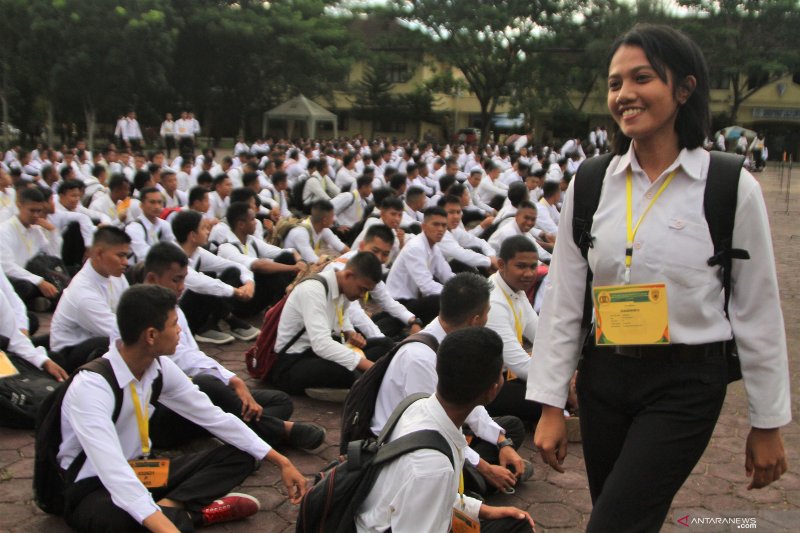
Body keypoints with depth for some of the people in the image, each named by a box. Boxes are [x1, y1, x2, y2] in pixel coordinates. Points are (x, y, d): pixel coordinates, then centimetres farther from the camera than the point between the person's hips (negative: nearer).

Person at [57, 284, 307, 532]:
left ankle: (170, 506, -22)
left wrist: (281, 461, -5)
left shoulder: (160, 367, -7)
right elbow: (114, 472, -40)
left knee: (240, 455, -4)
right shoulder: (91, 387, -29)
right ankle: (182, 512, -18)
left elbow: (213, 417, -2)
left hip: (141, 472, 7)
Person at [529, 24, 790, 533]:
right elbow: (563, 301, 3)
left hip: (686, 382, -3)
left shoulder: (731, 188, -8)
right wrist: (551, 405, 2)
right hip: (604, 375, 4)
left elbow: (757, 312, -2)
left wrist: (768, 424, 3)